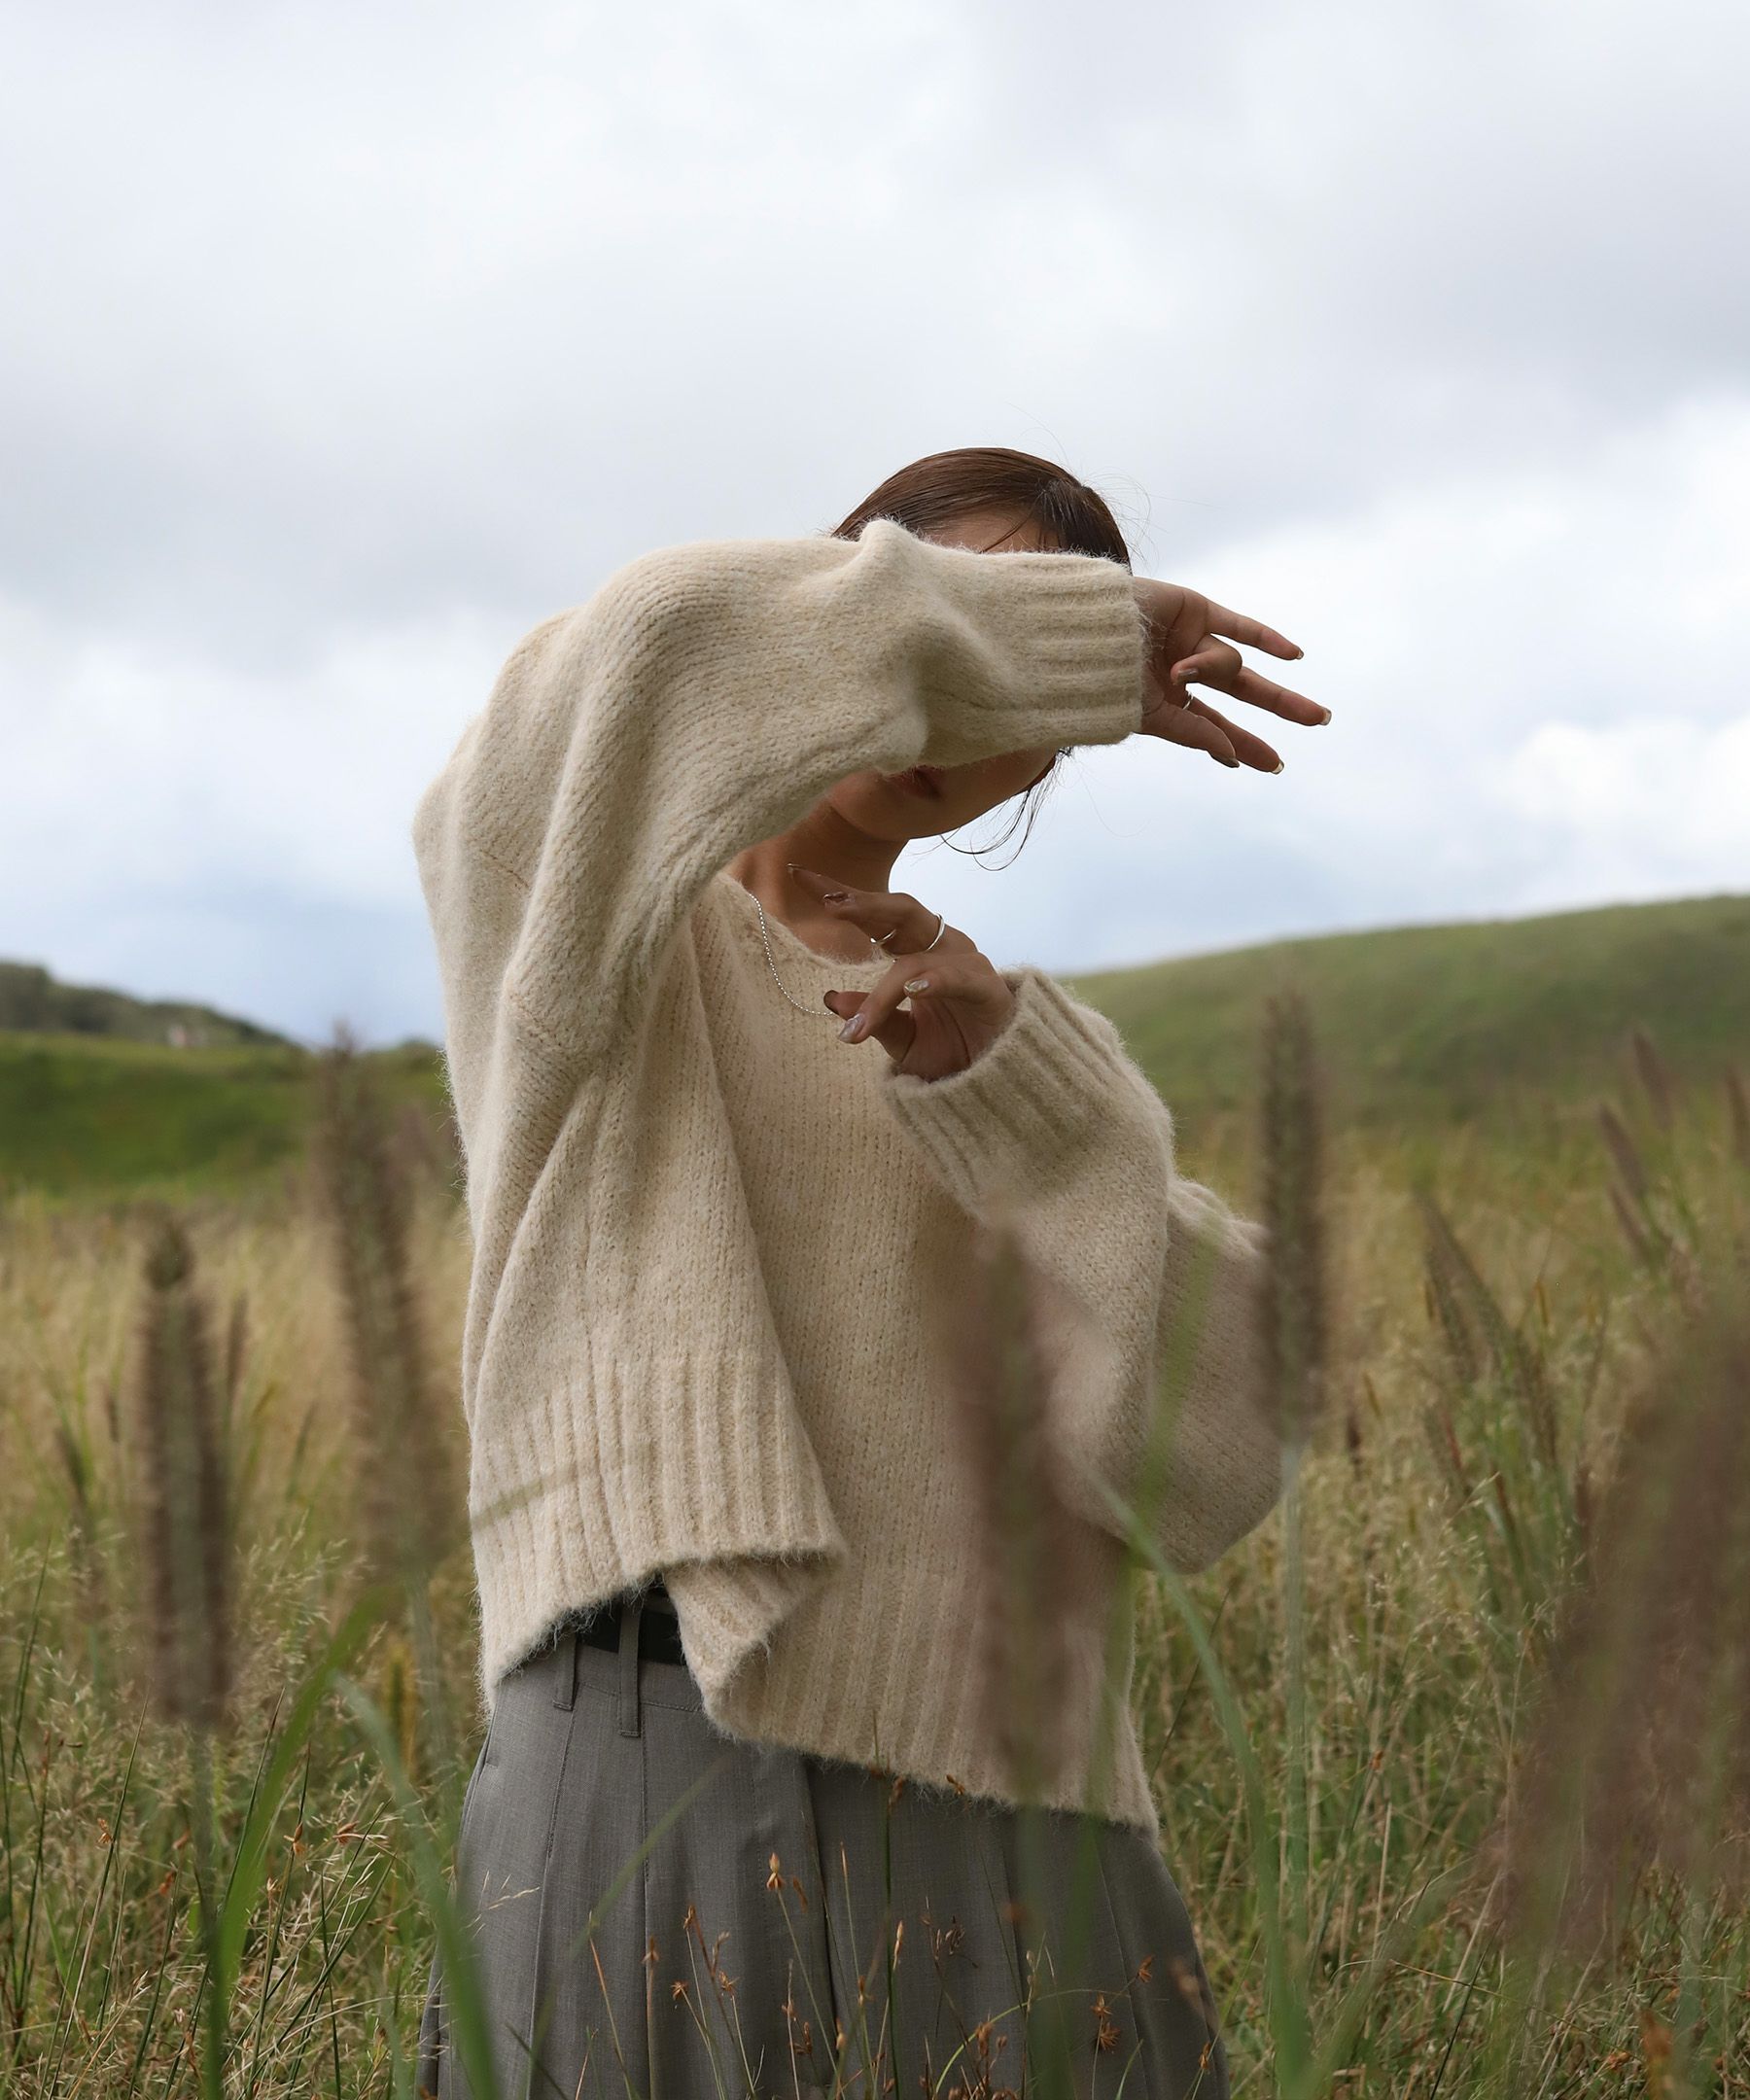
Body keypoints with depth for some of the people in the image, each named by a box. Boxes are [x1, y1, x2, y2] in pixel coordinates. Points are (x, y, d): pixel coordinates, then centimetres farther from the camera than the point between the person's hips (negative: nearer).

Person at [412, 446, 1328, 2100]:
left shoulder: (1043, 1061, 19)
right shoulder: (555, 887, 7)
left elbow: (1210, 1465, 3)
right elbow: (666, 656, -19)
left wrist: (999, 1069, -10)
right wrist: (1093, 629, -5)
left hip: (1023, 1849, 4)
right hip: (665, 1789, -4)